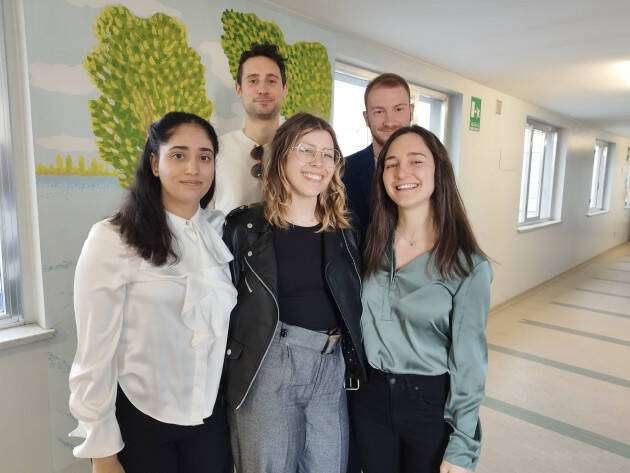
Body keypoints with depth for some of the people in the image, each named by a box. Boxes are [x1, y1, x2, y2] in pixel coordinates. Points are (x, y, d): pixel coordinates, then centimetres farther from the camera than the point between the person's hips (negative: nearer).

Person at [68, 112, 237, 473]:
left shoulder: (221, 233, -2)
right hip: (139, 422, -3)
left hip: (210, 418, 4)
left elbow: (224, 329, 6)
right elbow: (95, 352, -11)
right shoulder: (111, 239, -15)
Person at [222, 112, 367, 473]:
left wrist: (357, 371, 9)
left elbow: (353, 313, 11)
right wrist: (223, 383, -3)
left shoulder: (344, 233, 5)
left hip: (332, 370, 4)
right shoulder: (244, 227, -6)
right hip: (265, 370, -3)